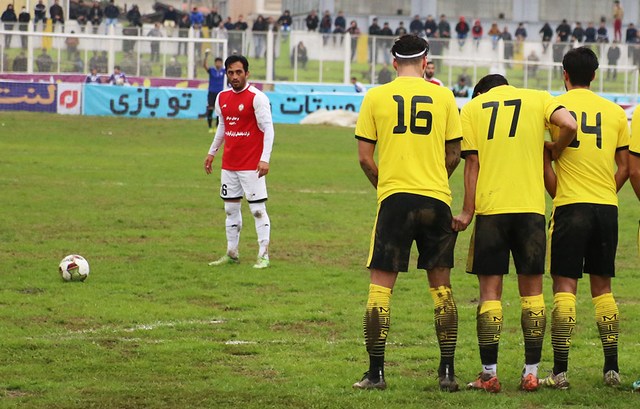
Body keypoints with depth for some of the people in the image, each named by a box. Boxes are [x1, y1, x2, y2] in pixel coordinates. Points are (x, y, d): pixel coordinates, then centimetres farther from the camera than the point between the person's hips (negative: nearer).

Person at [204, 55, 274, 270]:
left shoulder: (257, 97, -11)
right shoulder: (222, 98, 10)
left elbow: (268, 129, -14)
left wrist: (265, 159, -21)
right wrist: (212, 152, 26)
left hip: (251, 166, -7)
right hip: (229, 164, 7)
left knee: (258, 209, -6)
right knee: (230, 208, 11)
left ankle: (264, 255, -3)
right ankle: (232, 253, 20)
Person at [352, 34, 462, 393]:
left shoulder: (376, 97, 2)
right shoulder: (443, 97, 4)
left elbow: (365, 156, 2)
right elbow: (454, 155, 7)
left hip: (394, 199, -1)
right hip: (437, 199, 1)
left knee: (381, 284, 3)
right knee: (441, 284, 10)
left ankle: (376, 372, 0)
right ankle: (448, 373, 8)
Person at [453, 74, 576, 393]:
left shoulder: (472, 108, 10)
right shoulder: (538, 99, 10)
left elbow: (472, 163, 3)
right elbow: (569, 125, -8)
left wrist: (468, 212, 3)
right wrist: (553, 153, 11)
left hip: (490, 208, 0)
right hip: (531, 206, 0)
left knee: (490, 291, 3)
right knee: (531, 291, 8)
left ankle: (489, 374, -1)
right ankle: (531, 372, 5)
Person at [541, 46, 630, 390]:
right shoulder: (615, 112, 8)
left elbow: (545, 163, -5)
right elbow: (625, 167, 9)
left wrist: (557, 195, 6)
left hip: (570, 206, -3)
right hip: (607, 207, 3)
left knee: (564, 286, -2)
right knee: (602, 287, 13)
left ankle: (560, 371, -8)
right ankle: (612, 368, 12)